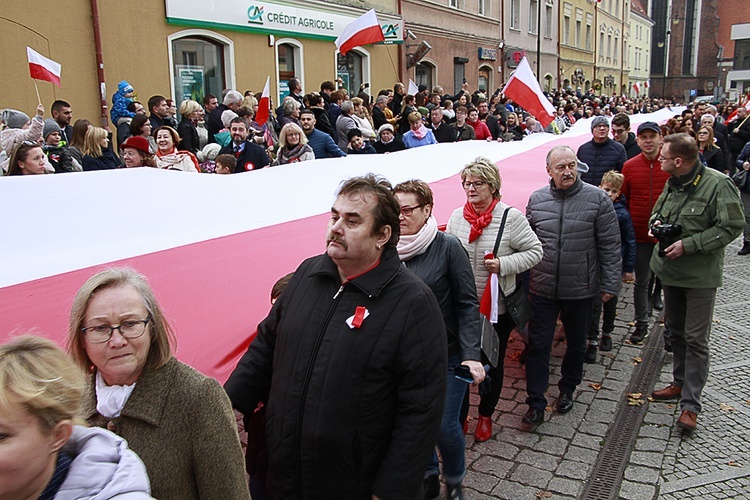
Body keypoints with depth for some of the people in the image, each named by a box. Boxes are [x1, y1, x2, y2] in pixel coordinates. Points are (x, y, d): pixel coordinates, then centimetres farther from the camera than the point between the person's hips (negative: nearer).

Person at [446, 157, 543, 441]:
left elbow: (535, 252, -7)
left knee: (493, 363, 14)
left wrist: (504, 264, -21)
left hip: (498, 307, -2)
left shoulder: (511, 217, -11)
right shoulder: (457, 216, 2)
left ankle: (486, 415, 37)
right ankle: (460, 414, 30)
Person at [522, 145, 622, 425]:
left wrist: (610, 284, -5)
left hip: (580, 289, -1)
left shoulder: (597, 199, -7)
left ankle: (567, 390, 40)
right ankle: (536, 403, 14)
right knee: (538, 345, 3)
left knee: (576, 344, 17)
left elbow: (610, 246, -4)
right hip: (542, 289, 1)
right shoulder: (536, 200, 0)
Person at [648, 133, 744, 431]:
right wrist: (656, 222, -2)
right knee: (676, 330, 19)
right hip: (670, 270, 8)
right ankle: (681, 383, 35)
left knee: (696, 339, -3)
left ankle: (690, 404, 3)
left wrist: (688, 244, -22)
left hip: (700, 275, -7)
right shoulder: (672, 183, 5)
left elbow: (732, 227, -18)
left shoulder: (717, 184, -18)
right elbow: (658, 210, 21)